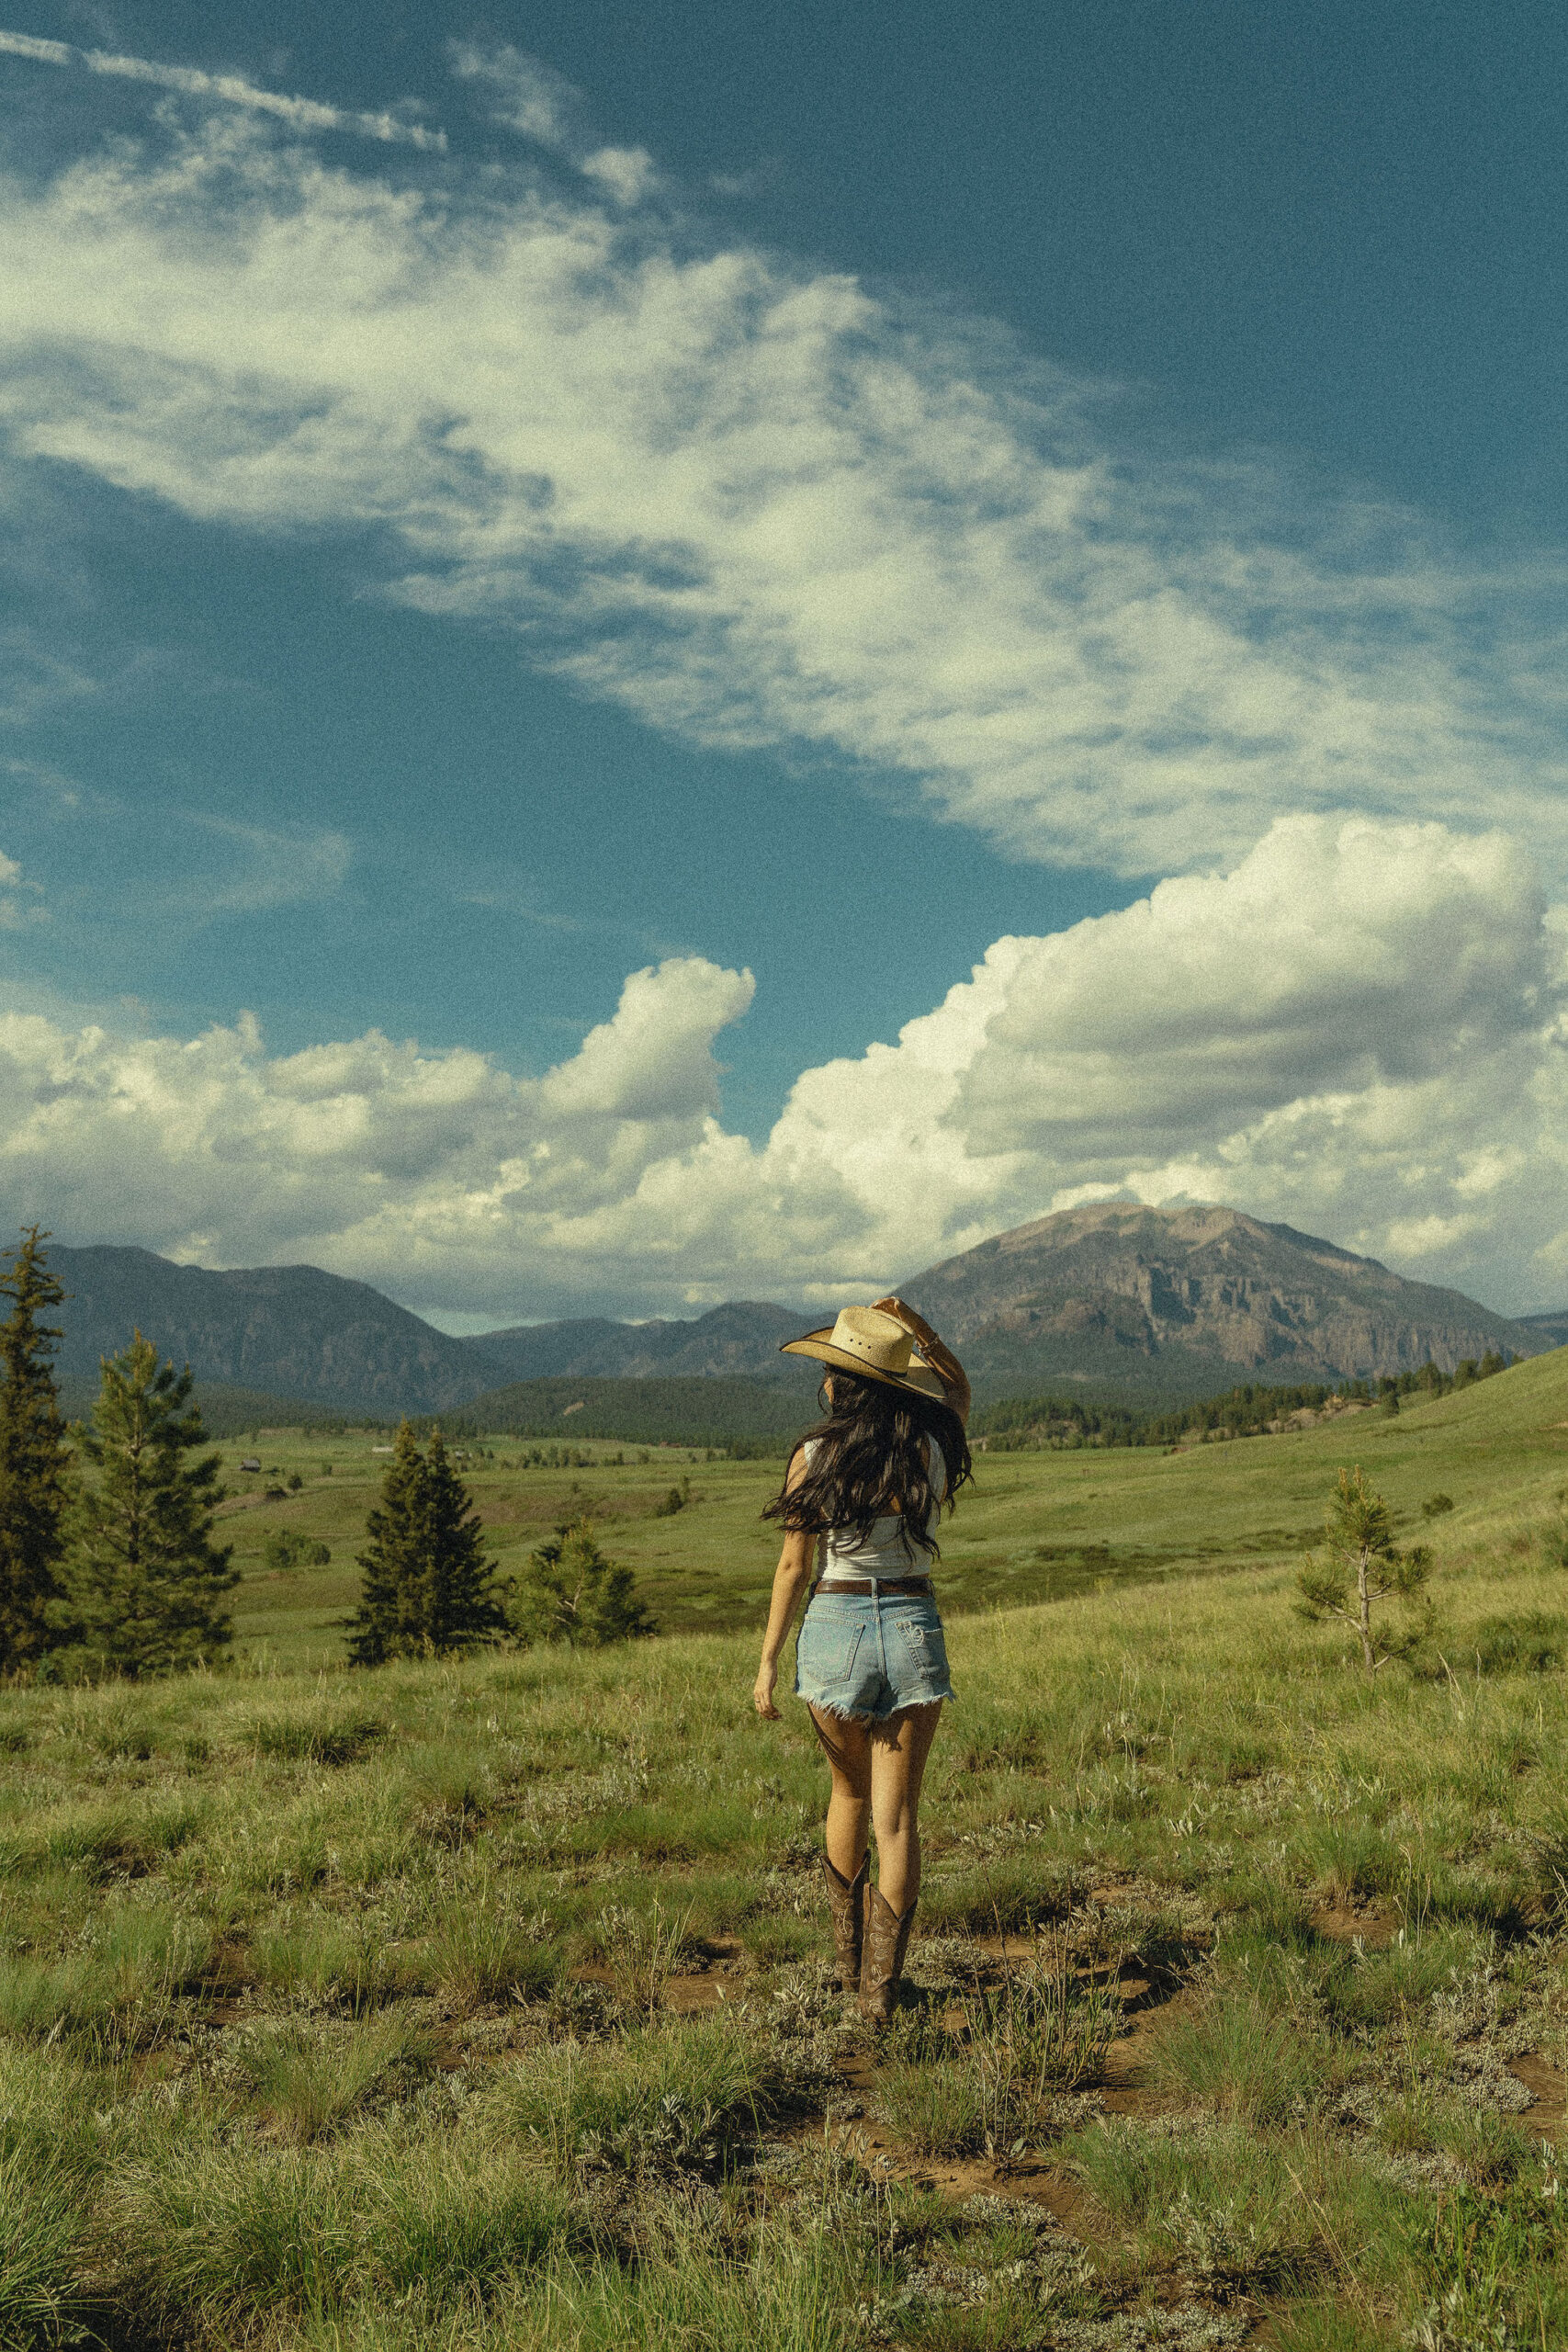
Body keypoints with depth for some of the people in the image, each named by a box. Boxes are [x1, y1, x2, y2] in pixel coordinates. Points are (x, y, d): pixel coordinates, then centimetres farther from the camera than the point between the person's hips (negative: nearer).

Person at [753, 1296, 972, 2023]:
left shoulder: (813, 1457, -9)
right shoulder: (931, 1449, -4)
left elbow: (794, 1566, -7)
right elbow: (959, 1389, 19)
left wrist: (768, 1661, 0)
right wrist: (917, 1329, 4)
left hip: (834, 1628, 0)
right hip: (913, 1630, 1)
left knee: (851, 1792, 22)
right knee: (896, 1815, 5)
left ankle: (849, 1958, 32)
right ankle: (880, 1989, 3)